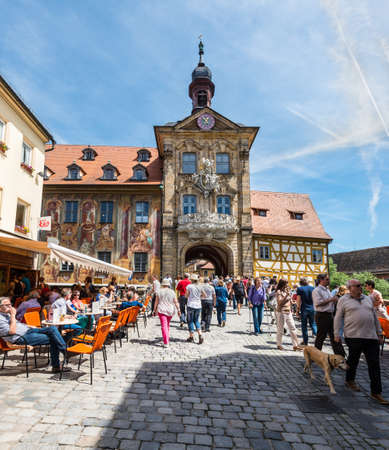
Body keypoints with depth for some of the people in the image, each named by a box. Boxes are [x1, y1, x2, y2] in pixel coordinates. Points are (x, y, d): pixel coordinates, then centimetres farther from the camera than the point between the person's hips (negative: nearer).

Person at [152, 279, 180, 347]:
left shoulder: (159, 292, -1)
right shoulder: (172, 292, 2)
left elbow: (156, 302, 2)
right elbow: (176, 302, -1)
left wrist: (154, 310, 10)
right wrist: (178, 310, 3)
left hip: (161, 311, -2)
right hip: (170, 311, 2)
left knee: (164, 326, -6)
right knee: (168, 325, 21)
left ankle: (166, 343, -15)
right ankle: (167, 339, 30)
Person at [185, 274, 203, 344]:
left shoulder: (189, 286, -8)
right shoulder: (199, 287, 3)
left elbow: (186, 296, -4)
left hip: (191, 305, -4)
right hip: (198, 305, 4)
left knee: (190, 321, 7)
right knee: (196, 321, 14)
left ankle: (191, 337, 10)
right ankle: (200, 336, -2)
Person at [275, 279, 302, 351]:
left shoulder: (287, 291, 15)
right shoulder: (279, 292, -9)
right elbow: (279, 302, -19)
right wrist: (286, 295, -20)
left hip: (288, 312, 7)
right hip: (281, 312, -7)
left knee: (293, 328, 4)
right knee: (280, 329, 1)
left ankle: (295, 345, 8)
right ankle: (279, 345, 13)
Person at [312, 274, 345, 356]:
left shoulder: (327, 290, 16)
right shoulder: (317, 290, -12)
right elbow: (318, 303, -22)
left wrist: (335, 299, 5)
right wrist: (331, 300, -19)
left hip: (330, 315, 9)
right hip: (322, 315, -8)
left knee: (334, 335, 11)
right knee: (321, 337, 0)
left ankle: (340, 354, 17)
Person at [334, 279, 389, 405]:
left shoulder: (368, 299, 15)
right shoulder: (343, 300, 0)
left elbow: (374, 317, 20)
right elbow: (338, 318, 0)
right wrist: (337, 334, -5)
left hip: (371, 336, 4)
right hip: (353, 336, -4)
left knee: (374, 364, 1)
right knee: (353, 360, 9)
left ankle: (376, 392, 8)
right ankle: (350, 380, 32)